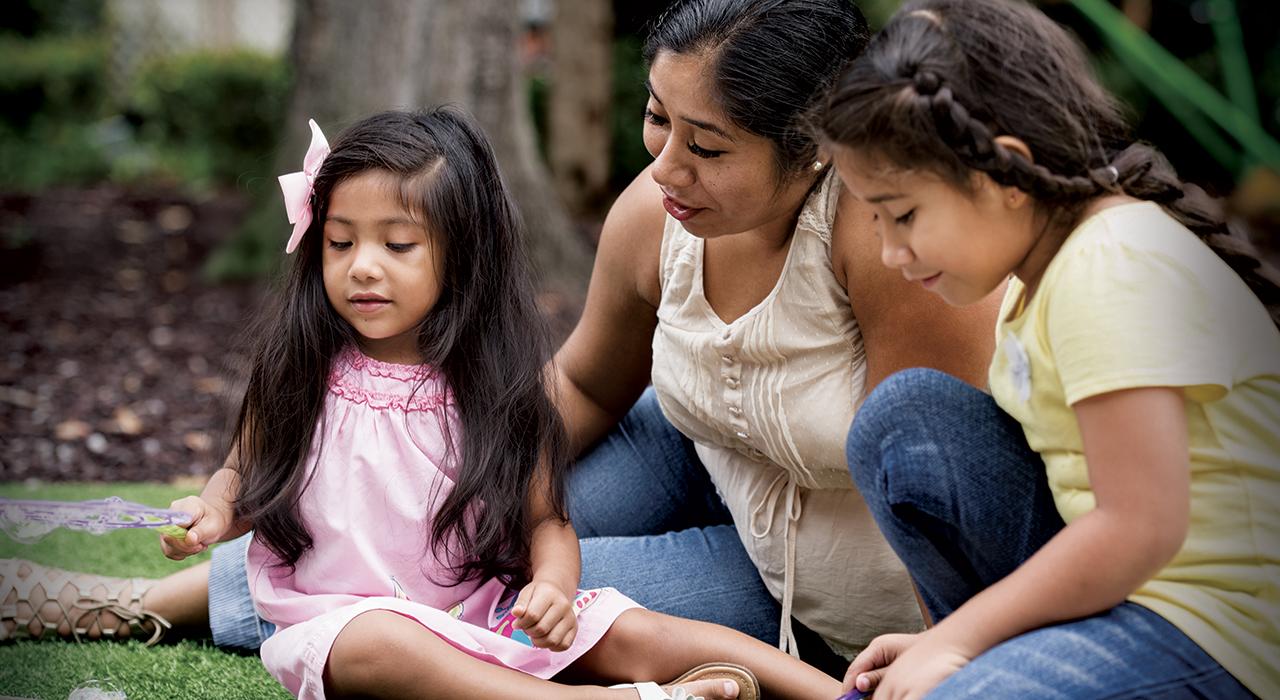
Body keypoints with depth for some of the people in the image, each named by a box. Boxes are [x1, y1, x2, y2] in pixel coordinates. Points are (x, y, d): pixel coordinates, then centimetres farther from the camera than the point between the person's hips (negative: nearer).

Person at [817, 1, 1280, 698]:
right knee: (903, 414, 4)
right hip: (1119, 580, 10)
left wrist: (956, 637, -16)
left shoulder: (1112, 271, -21)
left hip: (1221, 636, -10)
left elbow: (1141, 528, -26)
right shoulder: (1046, 261, 10)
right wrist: (953, 639, 6)